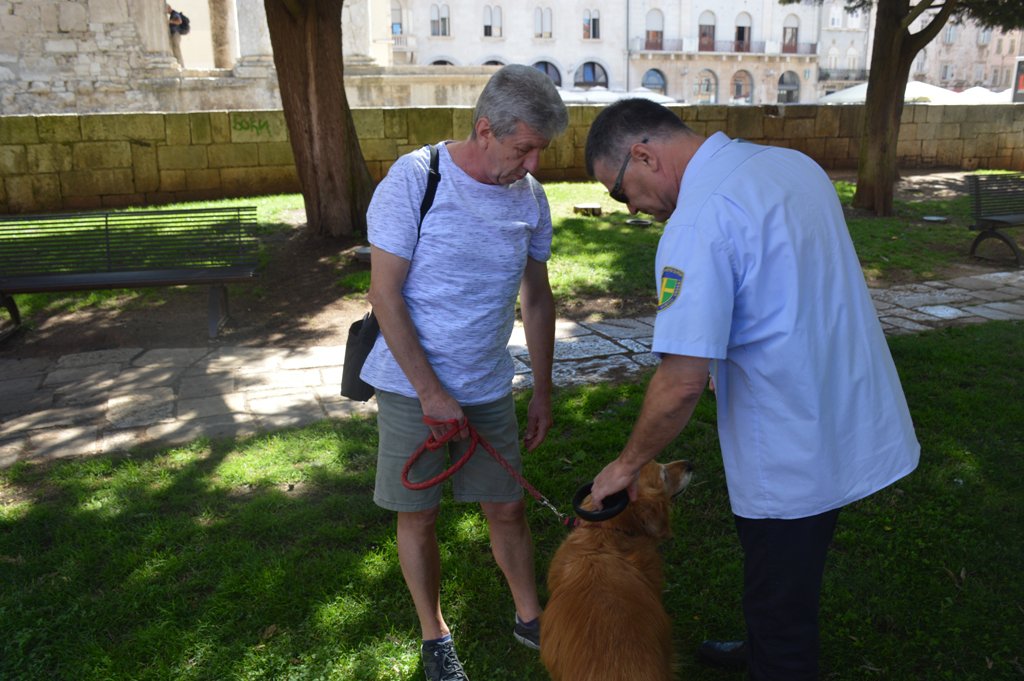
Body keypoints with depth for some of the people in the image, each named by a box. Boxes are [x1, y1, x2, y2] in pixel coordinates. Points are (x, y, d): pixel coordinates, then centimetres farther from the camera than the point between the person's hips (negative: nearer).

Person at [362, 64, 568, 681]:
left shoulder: (530, 196, 0)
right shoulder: (416, 178, -15)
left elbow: (537, 298, 9)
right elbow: (385, 293, -15)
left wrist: (543, 391, 11)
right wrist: (431, 392, -16)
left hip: (490, 387, 4)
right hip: (413, 386, -3)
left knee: (507, 507, 13)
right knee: (419, 514, 9)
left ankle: (530, 618, 35)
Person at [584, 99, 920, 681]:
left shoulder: (699, 221, -24)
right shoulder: (795, 163, 4)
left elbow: (683, 381, -27)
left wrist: (627, 465, -12)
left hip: (792, 455, -9)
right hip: (854, 428, 9)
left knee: (780, 606, 12)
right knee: (791, 581, 30)